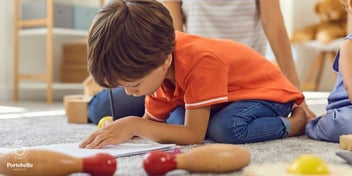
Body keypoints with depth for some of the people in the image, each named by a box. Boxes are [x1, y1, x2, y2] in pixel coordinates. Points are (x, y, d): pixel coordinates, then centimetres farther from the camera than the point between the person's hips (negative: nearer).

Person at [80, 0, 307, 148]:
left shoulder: (199, 62, -38)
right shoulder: (157, 64, -12)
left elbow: (194, 135, -37)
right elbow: (152, 120, -3)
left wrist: (134, 126, -43)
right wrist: (123, 128, -25)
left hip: (270, 91, -9)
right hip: (227, 99, 10)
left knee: (226, 128, -38)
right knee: (175, 121, -14)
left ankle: (295, 122, -11)